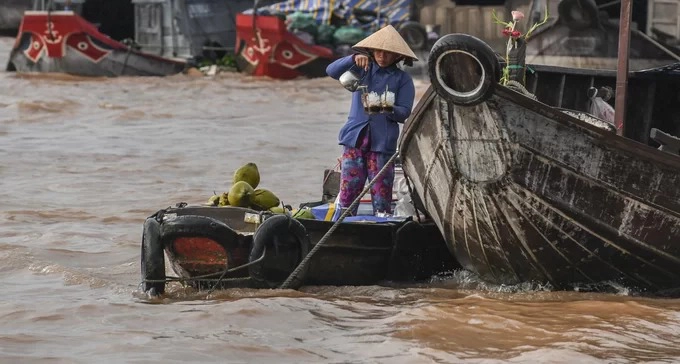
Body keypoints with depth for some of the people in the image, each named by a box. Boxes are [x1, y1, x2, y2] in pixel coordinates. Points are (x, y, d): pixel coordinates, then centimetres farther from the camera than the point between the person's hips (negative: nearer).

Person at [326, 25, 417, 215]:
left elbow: (404, 113, 0)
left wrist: (389, 109, -22)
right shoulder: (362, 70, 11)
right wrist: (353, 59, -19)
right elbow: (332, 71, -2)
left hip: (383, 143, -1)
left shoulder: (403, 79, 6)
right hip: (355, 139, 1)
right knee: (347, 196, -4)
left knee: (381, 200, -4)